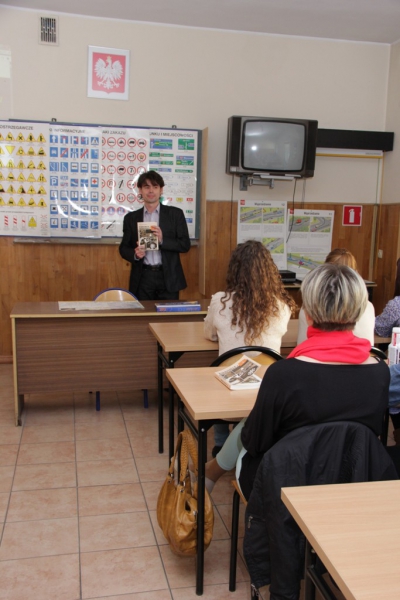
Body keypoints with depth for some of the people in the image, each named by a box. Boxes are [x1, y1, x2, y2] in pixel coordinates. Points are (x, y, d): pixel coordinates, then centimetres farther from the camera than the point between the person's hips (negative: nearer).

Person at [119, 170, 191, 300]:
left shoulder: (175, 214, 3)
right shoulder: (131, 218, 9)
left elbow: (185, 245, -1)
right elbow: (123, 248, 11)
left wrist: (162, 240, -16)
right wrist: (135, 254, -11)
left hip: (168, 277, -1)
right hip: (142, 277, 1)